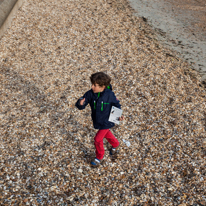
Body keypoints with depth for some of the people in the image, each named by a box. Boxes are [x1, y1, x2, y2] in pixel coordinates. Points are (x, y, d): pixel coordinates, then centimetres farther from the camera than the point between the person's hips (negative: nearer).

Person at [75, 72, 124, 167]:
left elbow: (116, 104, -6)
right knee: (107, 134, 27)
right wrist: (80, 103, -43)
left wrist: (119, 115, -16)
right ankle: (115, 144, 58)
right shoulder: (90, 94, -17)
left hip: (106, 121, -4)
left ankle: (99, 157, 23)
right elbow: (81, 105, -19)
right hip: (97, 121, 5)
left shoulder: (109, 95, -23)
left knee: (98, 139, -3)